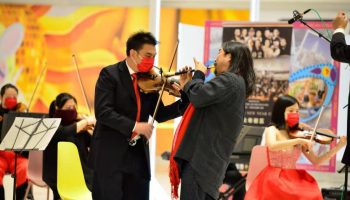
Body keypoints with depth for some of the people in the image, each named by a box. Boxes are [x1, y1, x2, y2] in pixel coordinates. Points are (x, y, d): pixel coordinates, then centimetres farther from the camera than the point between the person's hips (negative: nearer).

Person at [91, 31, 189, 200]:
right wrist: (133, 126, -25)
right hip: (111, 154, -6)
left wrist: (186, 99, -7)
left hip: (139, 154, 6)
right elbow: (103, 112, -18)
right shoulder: (110, 74, -8)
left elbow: (158, 114, 6)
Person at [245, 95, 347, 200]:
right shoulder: (272, 130, 1)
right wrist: (299, 140, -27)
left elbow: (316, 161, 9)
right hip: (275, 179, -4)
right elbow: (272, 146, -24)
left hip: (294, 178, 4)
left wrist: (338, 147, -3)